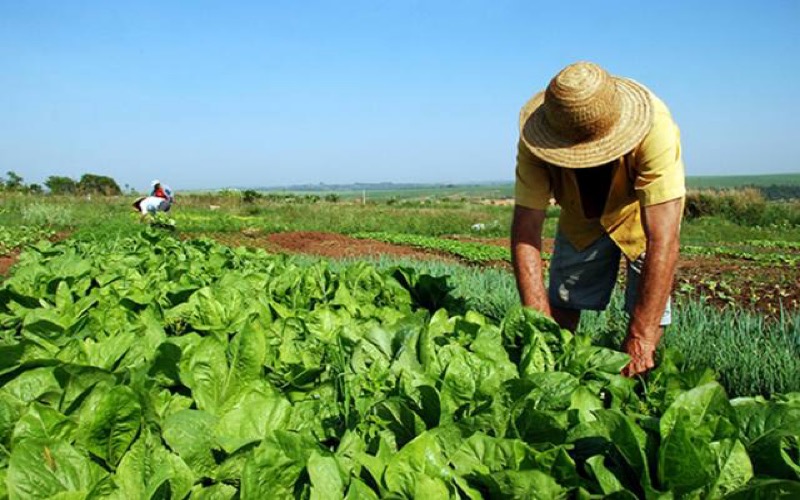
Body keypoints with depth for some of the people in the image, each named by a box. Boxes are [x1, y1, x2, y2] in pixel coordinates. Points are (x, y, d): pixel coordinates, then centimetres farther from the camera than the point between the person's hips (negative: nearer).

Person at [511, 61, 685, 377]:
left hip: (645, 210, -2)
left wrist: (640, 339, -45)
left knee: (650, 306, -12)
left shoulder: (654, 128, -41)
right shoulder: (538, 139, -33)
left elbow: (662, 239, -43)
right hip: (582, 216, 2)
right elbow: (526, 228, -32)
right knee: (562, 302, 3)